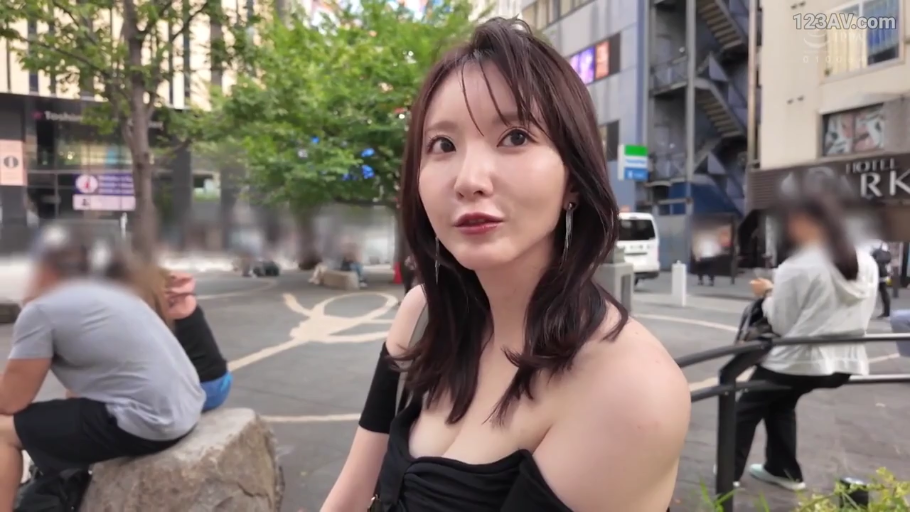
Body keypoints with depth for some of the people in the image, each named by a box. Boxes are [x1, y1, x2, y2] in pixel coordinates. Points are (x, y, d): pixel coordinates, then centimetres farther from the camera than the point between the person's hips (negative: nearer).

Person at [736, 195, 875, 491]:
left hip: (798, 359, -7)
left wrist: (768, 294, 2)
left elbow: (781, 324, -13)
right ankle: (783, 469, 36)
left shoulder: (797, 266, -18)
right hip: (845, 362, 7)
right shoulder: (867, 264, 4)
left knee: (747, 409, 15)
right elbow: (861, 318, 12)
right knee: (780, 404, 29)